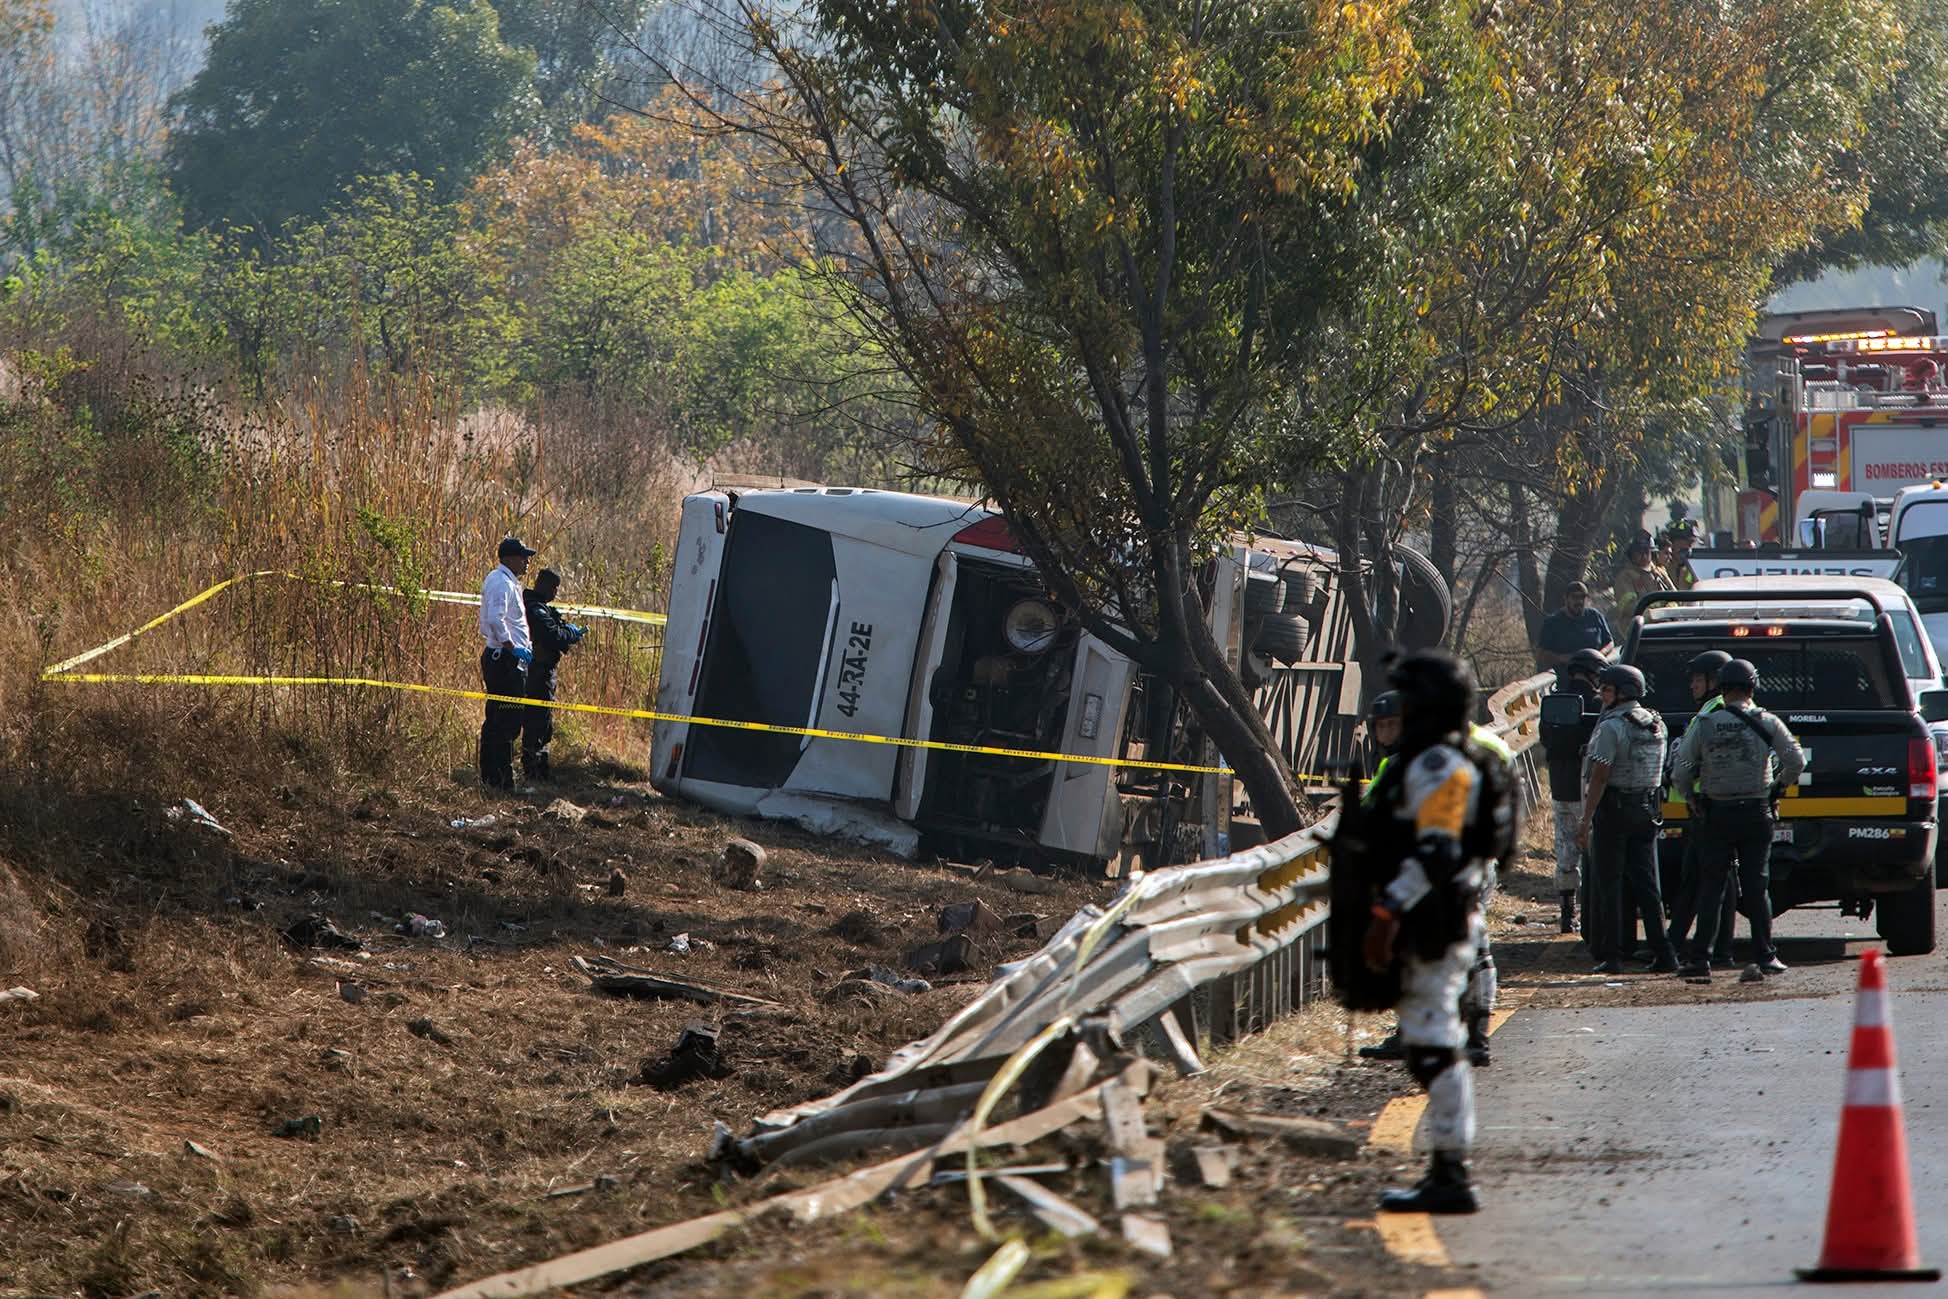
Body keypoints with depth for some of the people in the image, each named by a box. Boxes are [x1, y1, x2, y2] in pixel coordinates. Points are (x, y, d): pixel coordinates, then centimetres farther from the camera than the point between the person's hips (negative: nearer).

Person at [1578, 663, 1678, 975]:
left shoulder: (1612, 727, -15)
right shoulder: (1656, 725, 9)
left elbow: (1600, 776, -18)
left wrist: (1586, 819, -17)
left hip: (1613, 809, -7)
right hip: (1647, 810, 7)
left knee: (1608, 884, -1)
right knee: (1646, 884, 9)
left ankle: (1611, 956, -2)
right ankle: (1663, 954, 4)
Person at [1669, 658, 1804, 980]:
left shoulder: (1704, 726, -4)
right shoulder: (1767, 724, -4)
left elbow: (1681, 771, -5)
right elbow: (1796, 761, -6)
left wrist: (1691, 798, 12)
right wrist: (1778, 788, 11)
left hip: (1716, 815, 0)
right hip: (1757, 813, 0)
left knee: (1710, 888, 2)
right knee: (1756, 887, 6)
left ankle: (1701, 958, -2)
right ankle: (1765, 956, 5)